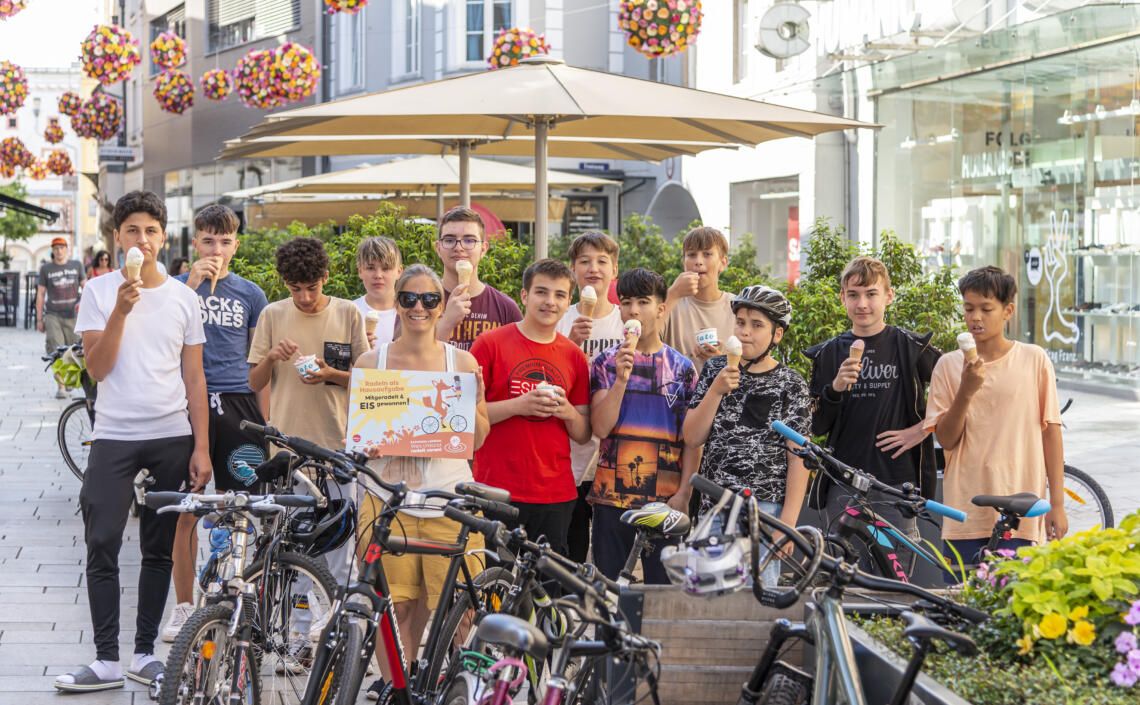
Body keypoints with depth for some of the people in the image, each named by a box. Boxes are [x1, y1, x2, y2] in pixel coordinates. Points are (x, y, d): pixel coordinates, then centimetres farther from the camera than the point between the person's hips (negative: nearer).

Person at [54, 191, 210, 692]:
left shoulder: (182, 297, 7)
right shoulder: (99, 292, 2)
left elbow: (194, 378, 8)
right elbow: (97, 369, -6)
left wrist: (201, 447, 2)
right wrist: (121, 311, -18)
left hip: (171, 438, 2)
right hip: (114, 437, -2)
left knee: (159, 550, 6)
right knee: (102, 546, -7)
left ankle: (145, 652, 15)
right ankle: (107, 660, -3)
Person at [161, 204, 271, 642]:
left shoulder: (250, 294, 12)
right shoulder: (177, 286, 8)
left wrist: (265, 424, 7)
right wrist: (193, 284, -17)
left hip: (237, 405, 1)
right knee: (185, 511, 1)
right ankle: (184, 607, 11)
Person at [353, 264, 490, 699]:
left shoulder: (462, 362, 7)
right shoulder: (371, 362, 7)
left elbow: (478, 439, 9)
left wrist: (474, 401, -9)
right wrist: (367, 447, -9)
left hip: (450, 499, 0)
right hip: (389, 496, 0)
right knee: (393, 603, -2)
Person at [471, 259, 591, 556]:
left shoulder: (574, 356, 12)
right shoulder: (490, 343, 1)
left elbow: (584, 435, 15)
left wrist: (568, 412, -7)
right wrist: (518, 405, -16)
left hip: (557, 496, 3)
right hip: (498, 493, -3)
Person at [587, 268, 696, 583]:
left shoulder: (682, 368, 5)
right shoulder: (606, 363, 6)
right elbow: (600, 427, -5)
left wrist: (683, 494, -5)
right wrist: (622, 378, -15)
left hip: (664, 498, 0)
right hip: (612, 496, 1)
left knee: (663, 587, 0)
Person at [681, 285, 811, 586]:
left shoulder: (790, 384, 0)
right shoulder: (715, 369, 9)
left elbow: (798, 457, -3)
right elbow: (692, 437, 4)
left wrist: (788, 521, -11)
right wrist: (717, 390, -10)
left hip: (766, 506, -3)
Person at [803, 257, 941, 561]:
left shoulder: (911, 347, 3)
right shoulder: (828, 353, 10)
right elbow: (816, 427, 6)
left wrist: (923, 429, -3)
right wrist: (835, 389, -11)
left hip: (897, 479, -2)